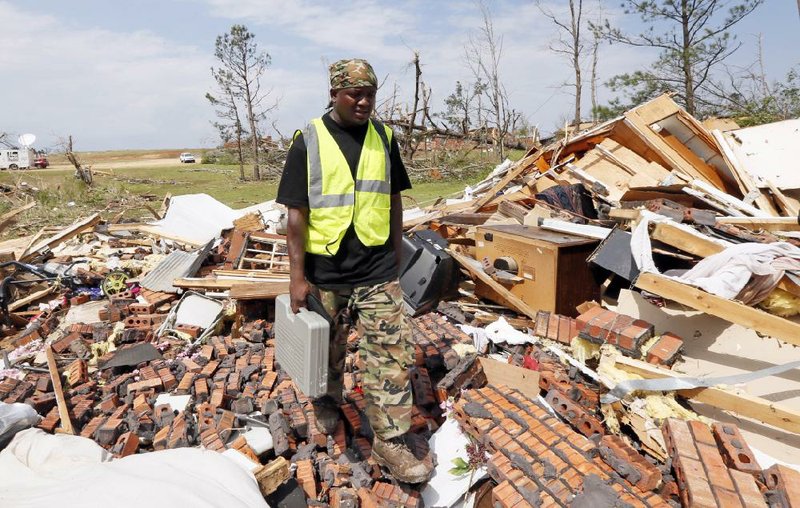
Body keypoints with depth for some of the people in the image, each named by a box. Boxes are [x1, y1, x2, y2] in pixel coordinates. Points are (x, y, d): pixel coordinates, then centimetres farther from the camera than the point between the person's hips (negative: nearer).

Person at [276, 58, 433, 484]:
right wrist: (297, 277, -9)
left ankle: (390, 442, 13)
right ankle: (327, 404, 46)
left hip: (378, 271, 2)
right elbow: (296, 214, -7)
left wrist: (396, 257, 12)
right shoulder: (308, 142, -6)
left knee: (392, 354, 0)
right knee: (328, 351, 18)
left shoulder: (384, 138, 4)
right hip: (326, 273, -1)